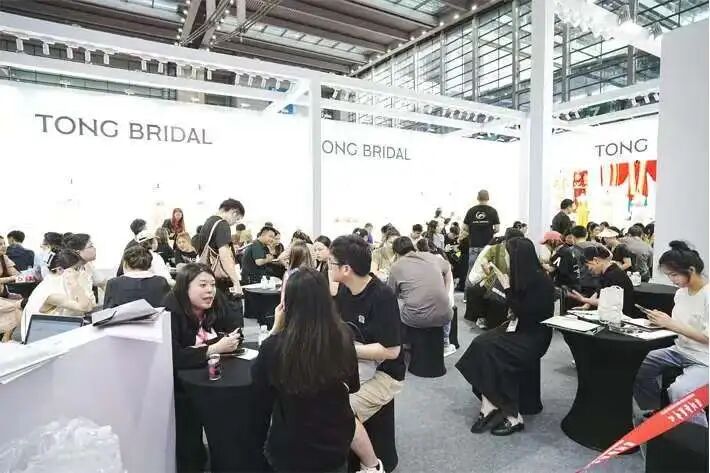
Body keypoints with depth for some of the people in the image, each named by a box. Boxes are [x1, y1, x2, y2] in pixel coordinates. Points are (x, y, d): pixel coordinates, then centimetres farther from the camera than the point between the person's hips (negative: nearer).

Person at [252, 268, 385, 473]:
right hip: (335, 448, 1)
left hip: (287, 451, 0)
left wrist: (276, 327, -7)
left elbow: (259, 385, -3)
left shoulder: (274, 345, -27)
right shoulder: (343, 337, -20)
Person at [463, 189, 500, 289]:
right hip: (488, 244, -1)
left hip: (474, 244, 1)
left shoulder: (471, 211, 2)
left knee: (472, 270, 7)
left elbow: (465, 227, 1)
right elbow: (497, 228, -5)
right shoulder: (492, 211, -2)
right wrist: (491, 232, 14)